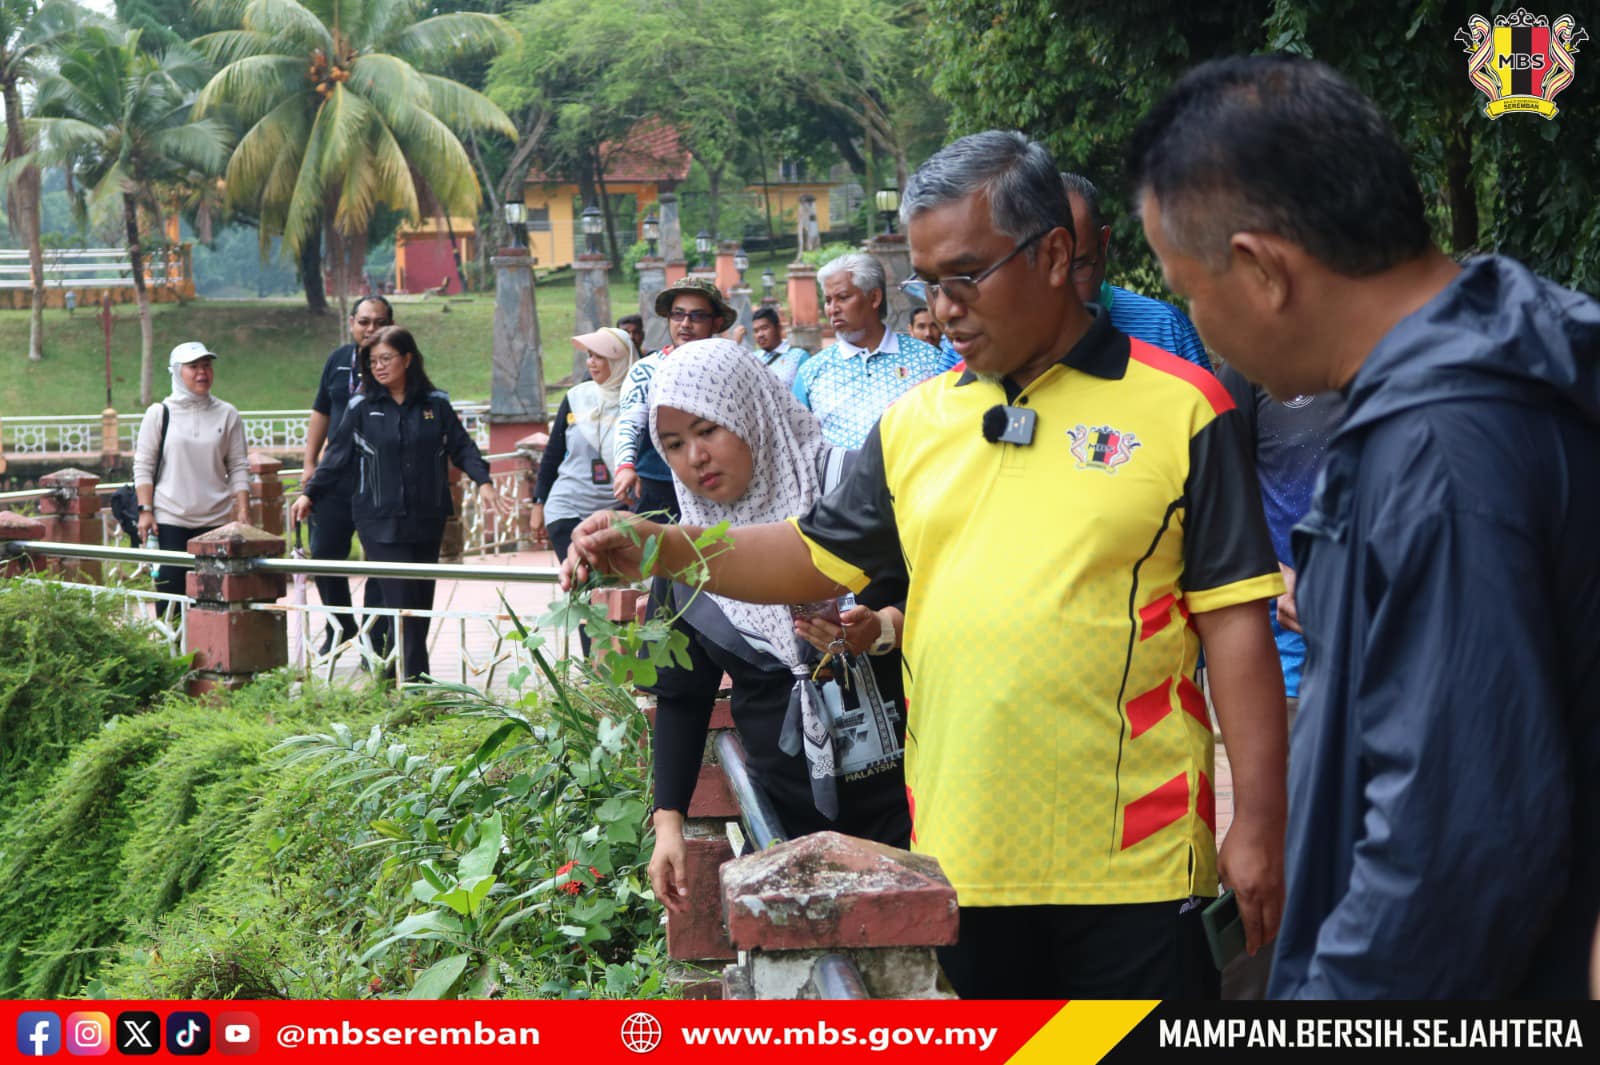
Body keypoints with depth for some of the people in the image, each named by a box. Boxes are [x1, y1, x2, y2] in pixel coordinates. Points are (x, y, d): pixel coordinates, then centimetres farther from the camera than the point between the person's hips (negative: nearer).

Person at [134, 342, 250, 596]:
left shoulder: (227, 415, 8)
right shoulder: (159, 414, 4)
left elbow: (239, 468, 7)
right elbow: (143, 466, 5)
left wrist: (243, 511, -1)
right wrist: (145, 511, -4)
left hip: (217, 521, 1)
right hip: (169, 520, -1)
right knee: (171, 594, -7)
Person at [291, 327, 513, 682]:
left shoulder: (436, 404, 6)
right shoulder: (361, 408, 3)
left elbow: (461, 447, 8)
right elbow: (337, 456, 4)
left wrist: (483, 482, -7)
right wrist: (310, 494, -7)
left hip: (427, 521, 3)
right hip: (381, 523, -3)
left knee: (421, 602, 5)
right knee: (400, 603, -9)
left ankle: (397, 677, 15)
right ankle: (413, 680, -10)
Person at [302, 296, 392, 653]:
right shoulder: (339, 359, 8)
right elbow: (321, 412, 17)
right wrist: (310, 463, 12)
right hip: (336, 478, 4)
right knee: (323, 552, 6)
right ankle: (341, 625, 25)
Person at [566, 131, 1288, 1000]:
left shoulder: (1180, 409, -4)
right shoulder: (915, 421, 12)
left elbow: (1234, 622, -5)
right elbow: (816, 556, 17)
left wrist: (1259, 821, -9)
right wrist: (657, 548, 2)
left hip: (1128, 861, -4)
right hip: (959, 854, 5)